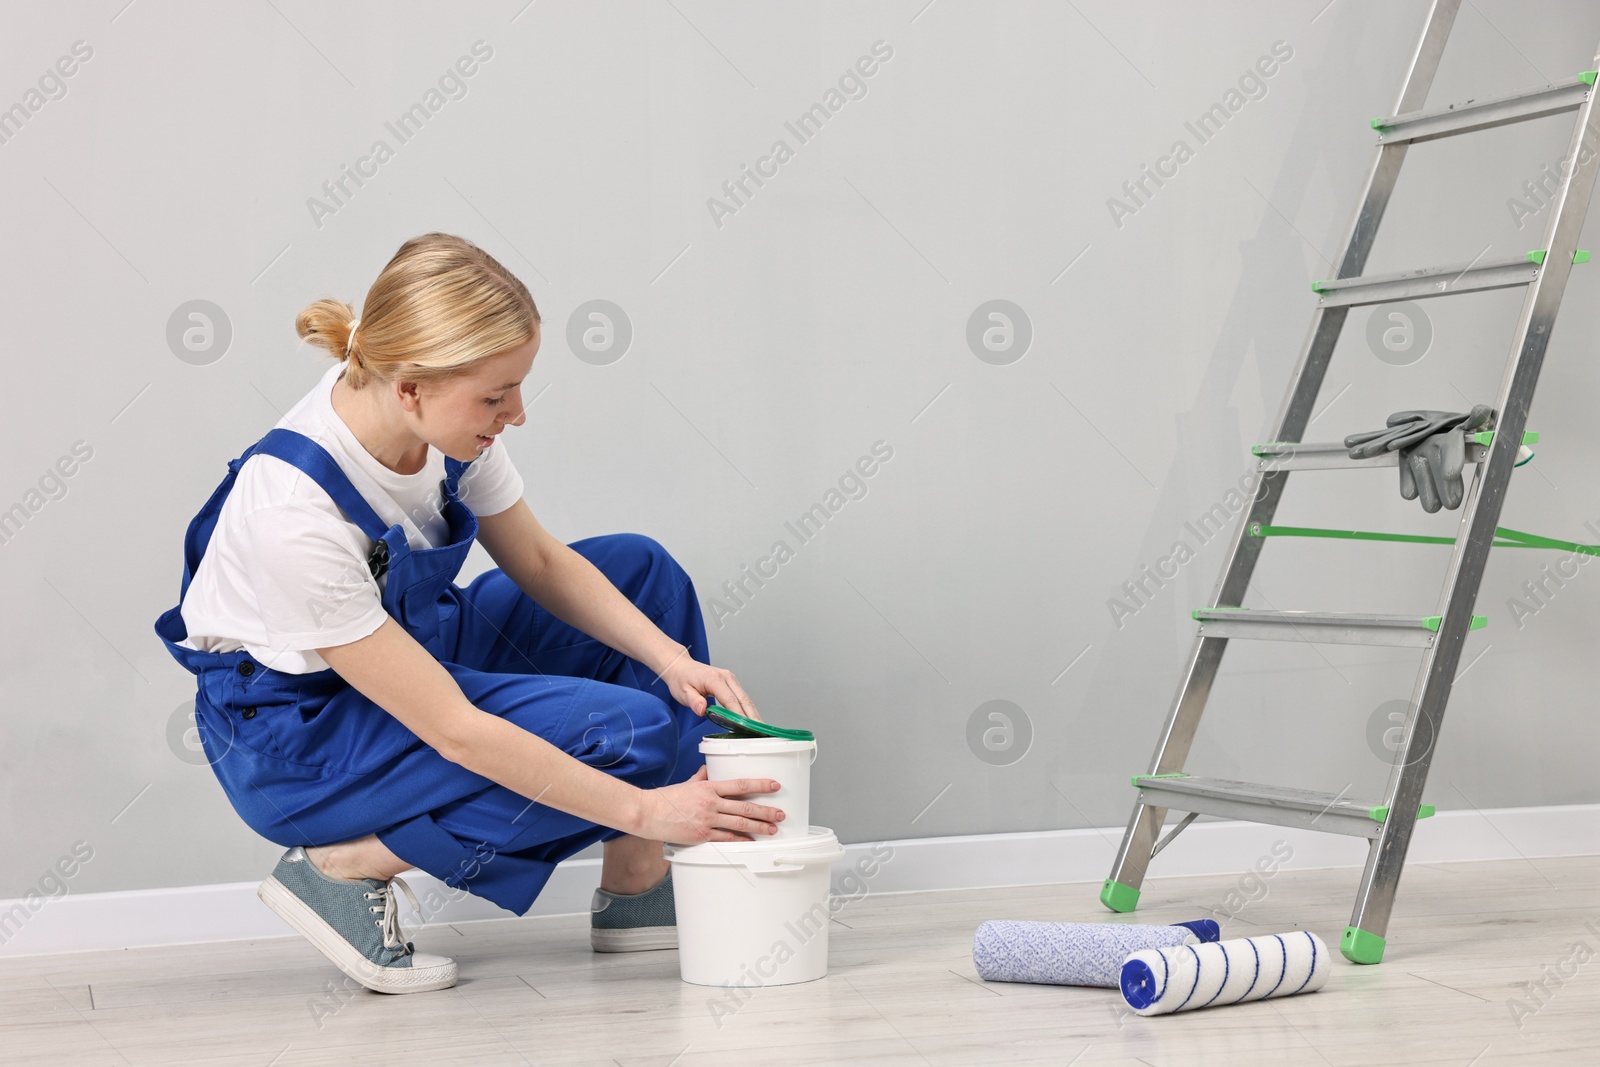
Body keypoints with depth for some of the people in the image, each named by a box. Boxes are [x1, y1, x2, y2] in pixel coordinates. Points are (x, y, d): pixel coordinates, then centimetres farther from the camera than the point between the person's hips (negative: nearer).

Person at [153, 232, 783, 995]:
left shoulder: (441, 419, -15)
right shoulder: (296, 512, -35)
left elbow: (539, 561, 2)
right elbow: (453, 732, -31)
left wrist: (671, 659, -12)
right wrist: (642, 808, -27)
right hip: (293, 735, -8)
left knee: (640, 569, 0)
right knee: (627, 731, -20)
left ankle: (637, 884, 2)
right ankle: (345, 865, -9)